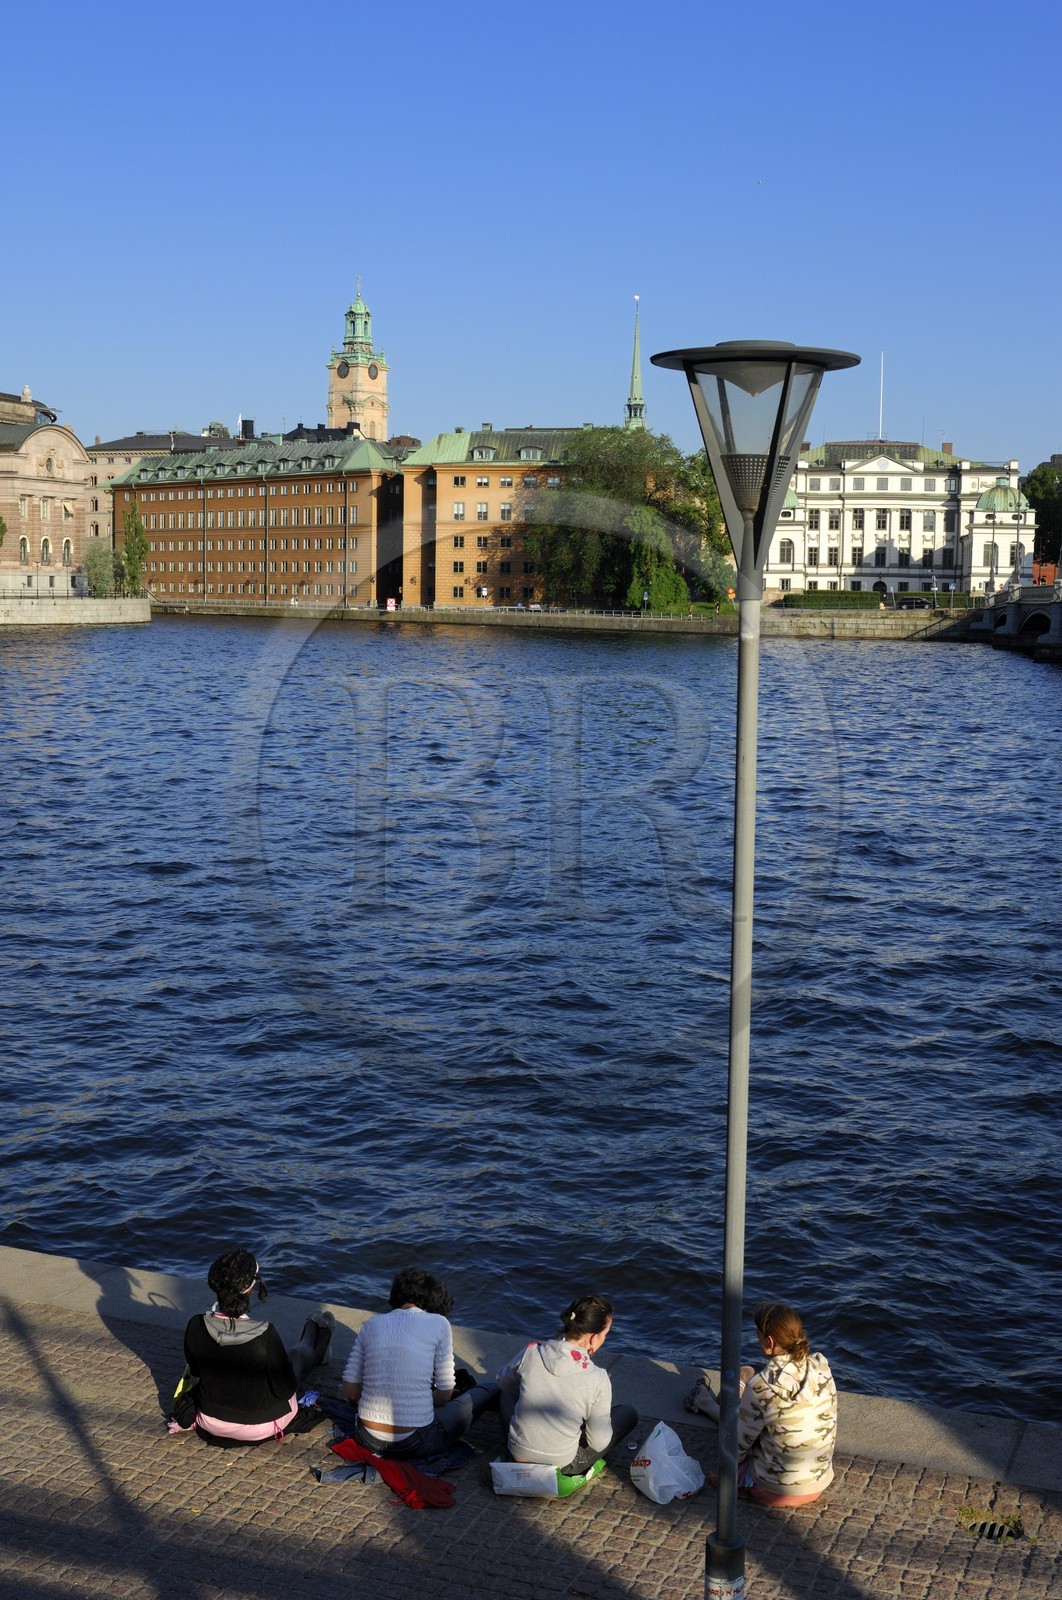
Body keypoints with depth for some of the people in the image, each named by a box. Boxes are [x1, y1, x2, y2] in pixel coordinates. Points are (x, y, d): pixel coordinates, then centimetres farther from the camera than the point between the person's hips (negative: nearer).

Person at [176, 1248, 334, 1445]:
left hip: (211, 1423, 3)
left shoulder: (195, 1327, -23)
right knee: (299, 1354, 25)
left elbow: (194, 1372, -2)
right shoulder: (265, 1335, -34)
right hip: (261, 1427, -3)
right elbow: (285, 1390, -21)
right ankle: (321, 1331, 62)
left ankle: (313, 1328, 62)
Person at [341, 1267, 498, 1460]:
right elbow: (445, 1393, -1)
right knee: (491, 1390, 17)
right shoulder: (438, 1323, -5)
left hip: (367, 1439, 4)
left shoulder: (373, 1324, 5)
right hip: (414, 1444, -4)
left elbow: (350, 1390, 5)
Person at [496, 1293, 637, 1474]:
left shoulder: (530, 1354, -14)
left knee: (509, 1389, 29)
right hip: (562, 1465, -3)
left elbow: (503, 1380, 9)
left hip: (518, 1454, 3)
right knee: (629, 1414, 12)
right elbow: (599, 1443, -12)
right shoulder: (598, 1379, -22)